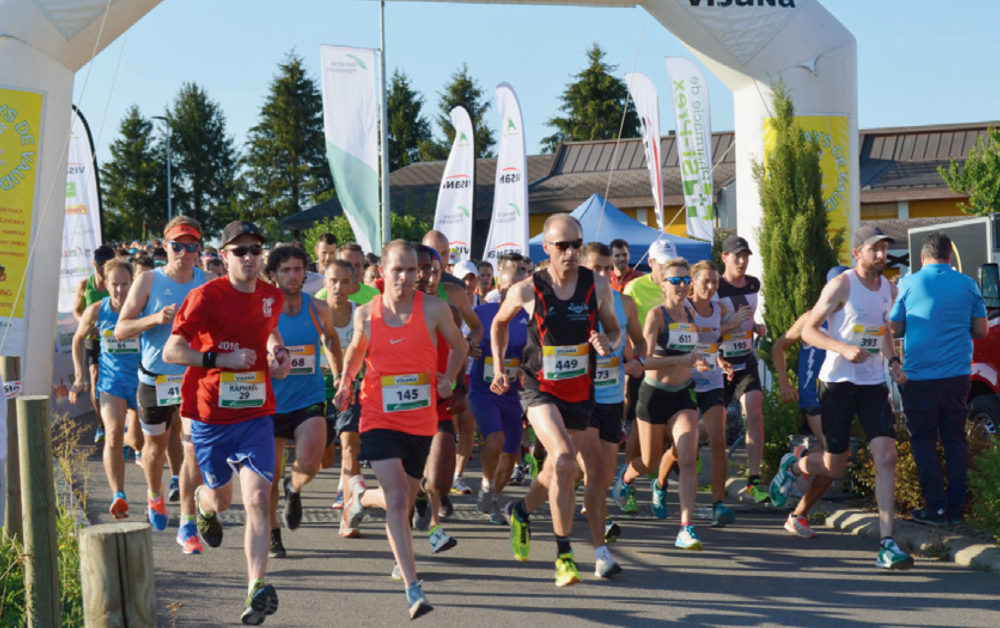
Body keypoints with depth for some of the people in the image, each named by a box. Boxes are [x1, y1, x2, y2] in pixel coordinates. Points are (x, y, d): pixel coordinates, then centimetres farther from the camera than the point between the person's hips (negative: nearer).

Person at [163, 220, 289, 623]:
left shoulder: (273, 297, 4)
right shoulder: (205, 297, -11)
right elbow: (171, 351, -12)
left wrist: (279, 353, 8)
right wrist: (221, 359, -22)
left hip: (256, 414, 2)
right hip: (211, 416, -2)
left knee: (258, 499, -14)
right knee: (221, 499, 16)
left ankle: (256, 589, -16)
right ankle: (202, 502, 55)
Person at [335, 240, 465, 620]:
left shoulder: (434, 309, -6)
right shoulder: (366, 314, -2)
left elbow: (458, 346, 12)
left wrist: (448, 378, -4)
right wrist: (345, 384, 4)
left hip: (421, 421, 2)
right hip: (379, 418, -2)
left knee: (406, 499, 15)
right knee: (397, 498, -16)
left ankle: (362, 497, 50)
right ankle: (413, 589, -15)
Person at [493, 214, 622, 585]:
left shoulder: (598, 286, -3)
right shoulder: (527, 291, -8)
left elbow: (614, 330, 10)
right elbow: (500, 322, 11)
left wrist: (608, 343, -13)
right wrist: (499, 369, 6)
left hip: (580, 391, 4)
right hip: (540, 390, -4)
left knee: (569, 471, 11)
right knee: (564, 460, -23)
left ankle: (520, 511, 42)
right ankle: (563, 555, -13)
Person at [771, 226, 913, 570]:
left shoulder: (889, 288, 10)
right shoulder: (841, 286, -9)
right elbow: (808, 330, -10)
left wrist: (893, 361, 9)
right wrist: (844, 349, -25)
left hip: (873, 384, 5)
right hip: (838, 383, -5)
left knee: (886, 457, -11)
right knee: (834, 466, 3)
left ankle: (887, 544, -10)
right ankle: (792, 466, 38)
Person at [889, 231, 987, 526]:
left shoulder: (908, 284, -5)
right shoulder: (967, 285, 3)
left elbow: (894, 330, 0)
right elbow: (981, 330, 7)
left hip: (920, 377, -3)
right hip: (958, 375, 3)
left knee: (923, 442, 7)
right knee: (955, 440, 12)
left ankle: (936, 508, 5)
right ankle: (956, 508, 15)